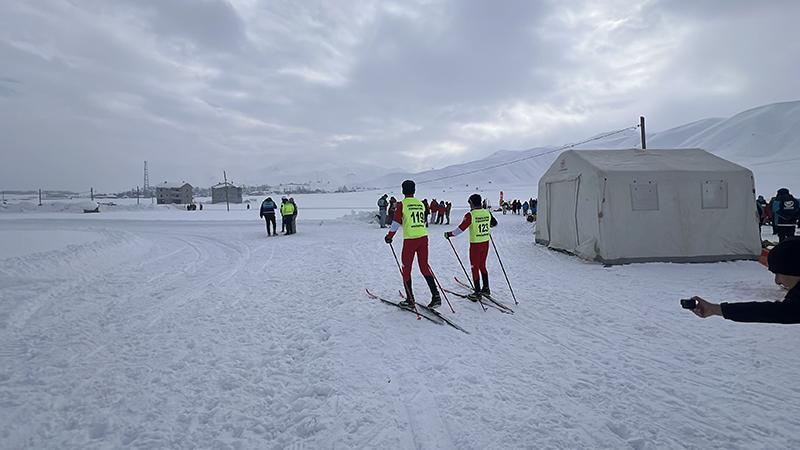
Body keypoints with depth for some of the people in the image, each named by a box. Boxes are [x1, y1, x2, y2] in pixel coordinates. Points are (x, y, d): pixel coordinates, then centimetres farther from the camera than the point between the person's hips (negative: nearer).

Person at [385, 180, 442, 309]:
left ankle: (410, 299, 12)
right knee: (424, 266, 12)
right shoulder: (421, 204, 10)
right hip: (423, 237, 5)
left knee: (406, 268, 8)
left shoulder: (402, 204, -5)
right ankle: (436, 296, 3)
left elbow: (396, 222, -7)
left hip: (410, 239, -5)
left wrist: (389, 236, 5)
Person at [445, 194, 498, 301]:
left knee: (475, 268, 4)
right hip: (486, 243, 6)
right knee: (482, 266, 21)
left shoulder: (470, 215, -17)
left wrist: (449, 234, -8)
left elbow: (461, 228, -20)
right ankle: (486, 288, 27)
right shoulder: (487, 212, 1)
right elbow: (494, 223, 17)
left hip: (475, 244, -6)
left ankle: (477, 293, 7)